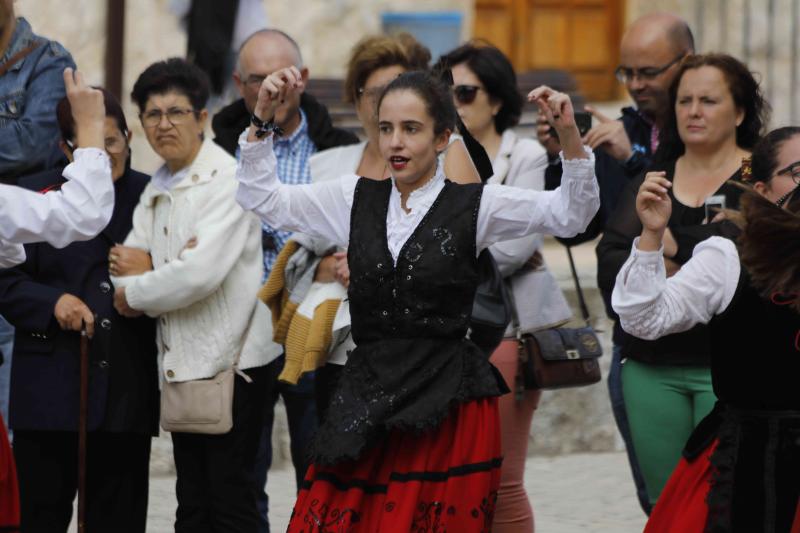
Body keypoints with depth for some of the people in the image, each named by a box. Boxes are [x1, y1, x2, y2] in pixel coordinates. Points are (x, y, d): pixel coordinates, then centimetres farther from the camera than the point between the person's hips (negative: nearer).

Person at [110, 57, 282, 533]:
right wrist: (129, 264, -13)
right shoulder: (157, 190, 14)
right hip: (182, 364, 9)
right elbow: (128, 263, 11)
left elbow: (201, 273, -23)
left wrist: (133, 292, -9)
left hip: (231, 363, -9)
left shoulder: (226, 180, -13)